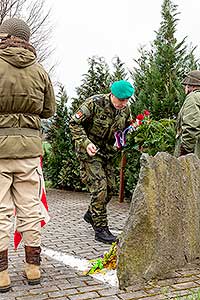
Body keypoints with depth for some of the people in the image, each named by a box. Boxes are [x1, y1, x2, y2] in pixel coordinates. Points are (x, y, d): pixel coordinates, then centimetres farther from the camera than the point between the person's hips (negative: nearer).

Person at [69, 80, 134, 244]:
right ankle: (101, 229, -5)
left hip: (107, 152, 7)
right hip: (90, 151, -7)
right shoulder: (95, 103, -20)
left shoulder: (125, 109, -1)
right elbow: (74, 123, -16)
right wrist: (86, 142, -25)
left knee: (110, 187, 10)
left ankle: (91, 214, 34)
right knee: (99, 187, -14)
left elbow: (126, 129, 16)